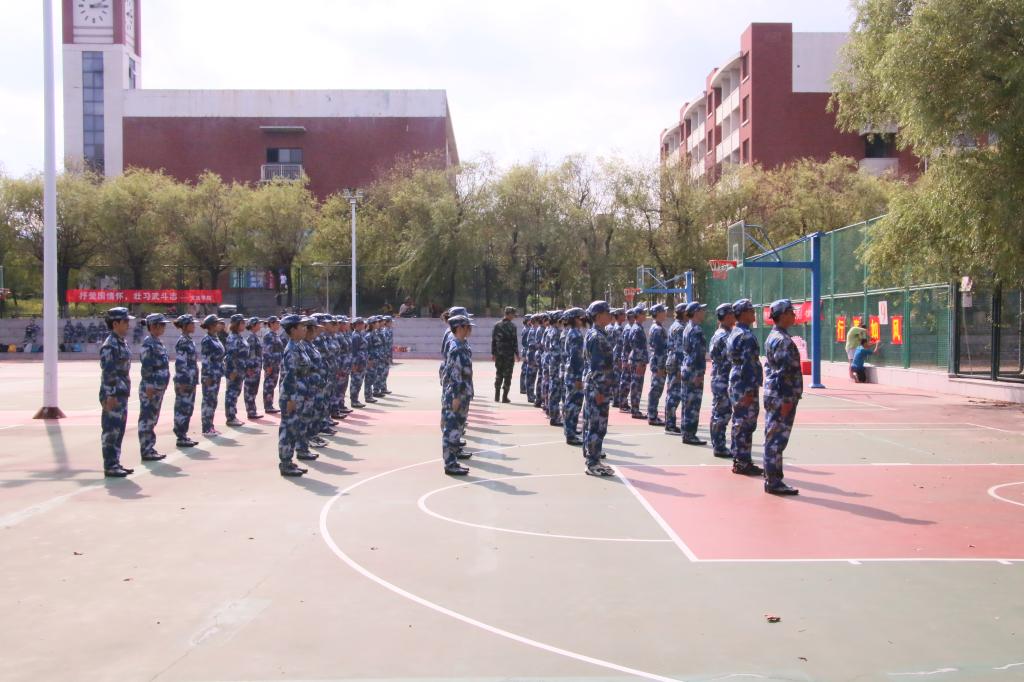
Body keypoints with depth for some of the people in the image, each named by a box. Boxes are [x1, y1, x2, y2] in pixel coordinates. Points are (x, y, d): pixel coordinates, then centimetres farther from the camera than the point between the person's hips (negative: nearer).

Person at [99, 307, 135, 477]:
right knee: (111, 431, -4)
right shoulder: (110, 346, -15)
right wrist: (110, 396, -21)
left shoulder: (121, 343, 15)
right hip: (113, 396, -10)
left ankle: (115, 464, 21)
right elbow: (107, 373, -19)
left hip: (122, 395, 10)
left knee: (119, 431, 14)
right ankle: (110, 467, 1)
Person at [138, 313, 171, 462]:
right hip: (150, 389, -10)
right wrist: (149, 387, -21)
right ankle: (146, 451, 0)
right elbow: (146, 367, -18)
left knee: (152, 419, 14)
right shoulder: (148, 344, -14)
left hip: (159, 388, 10)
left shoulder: (158, 343, 15)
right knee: (147, 419, -4)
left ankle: (150, 449, 21)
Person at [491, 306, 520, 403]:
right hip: (509, 354, -5)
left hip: (499, 354, 5)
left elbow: (493, 340, 7)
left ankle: (497, 396, 15)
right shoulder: (512, 326, -9)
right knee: (507, 375, 2)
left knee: (498, 375, 14)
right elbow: (515, 341, -10)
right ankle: (504, 397, 0)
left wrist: (493, 353, 12)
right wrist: (517, 354, -5)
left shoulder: (497, 325, 6)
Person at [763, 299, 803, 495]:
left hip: (773, 395, 10)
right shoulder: (782, 340, -16)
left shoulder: (773, 337, 15)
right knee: (777, 440, -6)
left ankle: (772, 478, 20)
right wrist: (787, 400, -21)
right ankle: (773, 482, -2)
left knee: (774, 439, 14)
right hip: (782, 397, -10)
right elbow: (784, 372, -21)